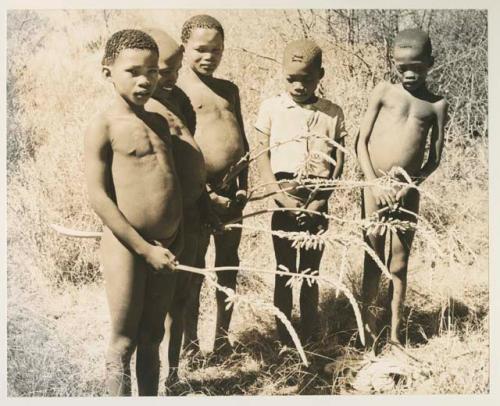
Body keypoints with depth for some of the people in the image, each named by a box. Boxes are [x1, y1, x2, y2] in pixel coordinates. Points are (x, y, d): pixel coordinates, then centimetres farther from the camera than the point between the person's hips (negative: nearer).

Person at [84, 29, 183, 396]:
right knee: (124, 342, 4)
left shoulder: (160, 123, 10)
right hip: (126, 247, -6)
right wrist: (145, 249, -15)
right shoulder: (104, 126, -10)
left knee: (153, 337, 17)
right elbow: (99, 197, -15)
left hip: (164, 247, 6)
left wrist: (176, 239, 7)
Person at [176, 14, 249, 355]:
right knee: (194, 268, 4)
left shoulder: (229, 89, 12)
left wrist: (243, 185, 3)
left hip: (231, 190, 6)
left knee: (229, 264, 14)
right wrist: (206, 194, -16)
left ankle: (223, 334, 28)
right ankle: (191, 341, 16)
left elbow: (241, 139, 15)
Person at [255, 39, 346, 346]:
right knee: (284, 272, 5)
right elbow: (262, 155, -1)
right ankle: (284, 339, 13)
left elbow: (339, 161, 3)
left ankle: (310, 338, 18)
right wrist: (279, 194, -12)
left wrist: (321, 201, -8)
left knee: (311, 272, 9)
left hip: (317, 203, 1)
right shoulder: (272, 108, 1)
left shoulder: (333, 113, 4)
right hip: (284, 201, -1)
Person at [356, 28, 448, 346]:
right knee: (373, 260, 7)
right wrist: (374, 183, -9)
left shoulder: (437, 105, 4)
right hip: (375, 187, 0)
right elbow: (361, 141, 1)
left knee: (400, 263, 6)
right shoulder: (384, 92, 3)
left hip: (408, 192, 1)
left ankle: (395, 334, 15)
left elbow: (434, 159, 4)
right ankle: (369, 330, 16)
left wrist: (407, 188, -8)